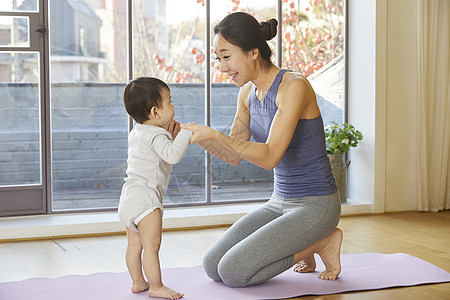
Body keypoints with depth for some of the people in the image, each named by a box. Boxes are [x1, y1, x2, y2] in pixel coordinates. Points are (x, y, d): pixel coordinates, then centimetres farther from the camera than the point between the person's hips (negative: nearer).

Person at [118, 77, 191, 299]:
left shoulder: (137, 133, 16)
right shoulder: (156, 136, -14)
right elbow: (173, 155, -28)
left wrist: (170, 136, 16)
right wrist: (185, 133, -18)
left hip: (129, 198, 11)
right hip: (144, 198, -10)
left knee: (135, 244, 16)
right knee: (151, 244, -6)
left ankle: (138, 282, 26)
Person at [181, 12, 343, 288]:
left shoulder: (294, 86, -21)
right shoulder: (248, 92, 5)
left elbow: (270, 157, -27)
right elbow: (234, 156, 8)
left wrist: (214, 134, -33)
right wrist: (198, 137, -9)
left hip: (315, 206, -8)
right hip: (280, 202, 8)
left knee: (233, 271, -18)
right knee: (212, 266, 1)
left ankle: (322, 243, 1)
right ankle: (303, 248, 15)